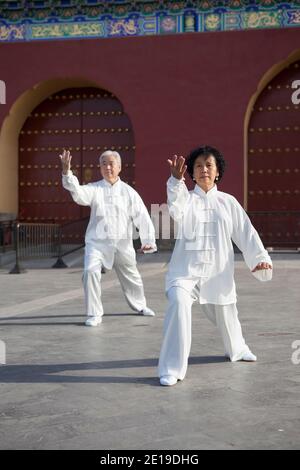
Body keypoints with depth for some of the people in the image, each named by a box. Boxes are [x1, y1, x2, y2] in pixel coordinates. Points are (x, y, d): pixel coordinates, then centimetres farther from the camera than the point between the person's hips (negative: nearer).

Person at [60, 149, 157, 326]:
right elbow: (78, 192, -23)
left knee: (131, 276, 17)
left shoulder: (128, 192, -1)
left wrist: (149, 240, -10)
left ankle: (139, 305, 46)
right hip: (97, 242, -1)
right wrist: (67, 172, -39)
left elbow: (142, 217, -2)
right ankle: (95, 314, -5)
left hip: (122, 243, 1)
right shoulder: (94, 189, -2)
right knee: (91, 271, -21)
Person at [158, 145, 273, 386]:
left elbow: (246, 233, 3)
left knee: (225, 313, 19)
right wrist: (176, 180, -45)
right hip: (186, 269, -3)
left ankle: (237, 349, 55)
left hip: (217, 271, 3)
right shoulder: (187, 199, -2)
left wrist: (260, 258, -10)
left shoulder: (228, 202, 5)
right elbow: (176, 210, -27)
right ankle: (172, 368, -19)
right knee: (178, 304, -29)